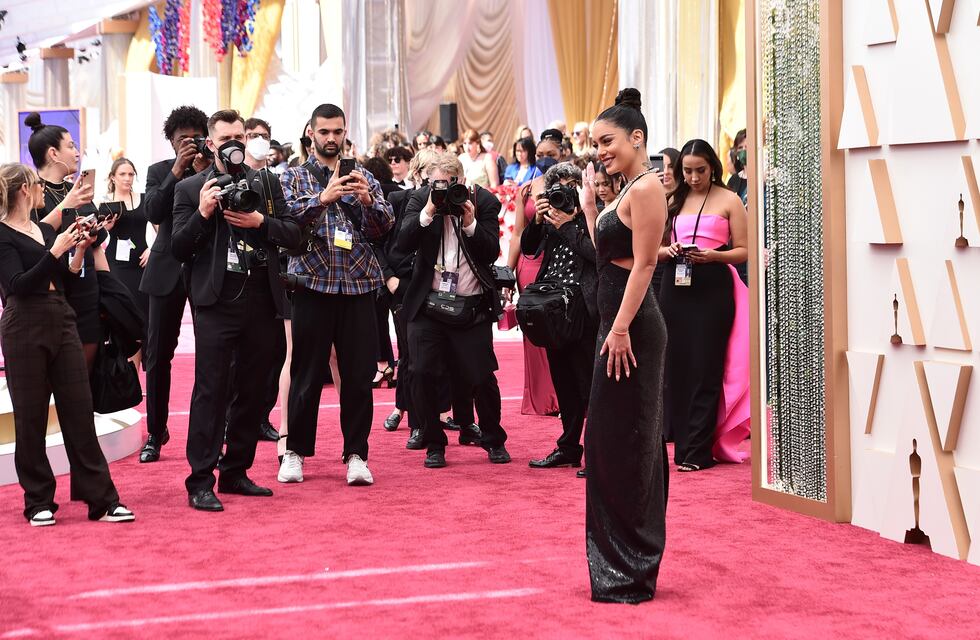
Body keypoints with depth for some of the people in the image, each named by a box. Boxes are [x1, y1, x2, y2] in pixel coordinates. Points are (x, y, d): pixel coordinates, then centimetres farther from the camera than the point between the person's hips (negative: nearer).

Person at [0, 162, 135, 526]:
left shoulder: (47, 230, 15)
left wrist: (79, 250, 2)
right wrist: (55, 252, -18)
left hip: (62, 323, 6)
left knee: (80, 412, 2)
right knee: (31, 417, 1)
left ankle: (101, 499, 3)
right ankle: (38, 502, 11)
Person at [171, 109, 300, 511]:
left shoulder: (266, 183, 12)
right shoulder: (190, 189, 4)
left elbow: (294, 235, 6)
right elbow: (178, 249, -1)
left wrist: (260, 221, -10)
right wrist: (202, 214, -15)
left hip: (262, 299, 4)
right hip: (217, 301, -4)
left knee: (253, 390, 9)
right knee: (211, 390, -8)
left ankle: (236, 472, 20)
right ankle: (201, 482, -6)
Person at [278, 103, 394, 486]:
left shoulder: (364, 178, 14)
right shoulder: (295, 177, 8)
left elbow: (385, 227, 4)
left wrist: (368, 200, -15)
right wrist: (323, 198, -24)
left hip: (358, 286, 2)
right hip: (313, 284, -2)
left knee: (359, 375, 0)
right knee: (306, 373, 2)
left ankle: (356, 455, 8)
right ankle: (295, 451, 13)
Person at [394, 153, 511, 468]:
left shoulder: (484, 202, -2)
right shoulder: (420, 200, 0)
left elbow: (492, 252, -7)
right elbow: (403, 244, -11)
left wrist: (471, 223, -21)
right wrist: (428, 212, -21)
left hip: (472, 306, -1)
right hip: (429, 303, 1)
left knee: (481, 376, -1)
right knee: (424, 374, -3)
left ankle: (494, 441, 21)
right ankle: (434, 444, 13)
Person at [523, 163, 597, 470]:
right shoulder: (552, 216, 13)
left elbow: (596, 253, -18)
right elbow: (528, 248, 10)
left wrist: (567, 225, -15)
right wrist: (537, 220, -4)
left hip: (583, 308, -7)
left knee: (588, 384, -5)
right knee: (563, 383, 14)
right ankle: (569, 448, 23)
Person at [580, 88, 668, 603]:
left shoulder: (646, 188, -13)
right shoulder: (628, 191, 17)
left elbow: (643, 265, -19)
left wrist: (621, 329, -22)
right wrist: (589, 205, 18)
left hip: (632, 327, -10)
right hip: (618, 323, 10)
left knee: (621, 443, -4)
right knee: (611, 440, 14)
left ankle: (628, 572, 4)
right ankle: (625, 565, 23)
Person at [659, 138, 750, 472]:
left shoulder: (728, 200, 2)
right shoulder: (673, 201, 14)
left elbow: (743, 250, -2)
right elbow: (656, 249, 17)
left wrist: (713, 255, -19)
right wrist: (668, 250, -5)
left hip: (713, 286, -4)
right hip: (676, 285, 4)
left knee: (705, 367, -6)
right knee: (677, 366, 3)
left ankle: (698, 451, -4)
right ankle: (683, 442, 12)